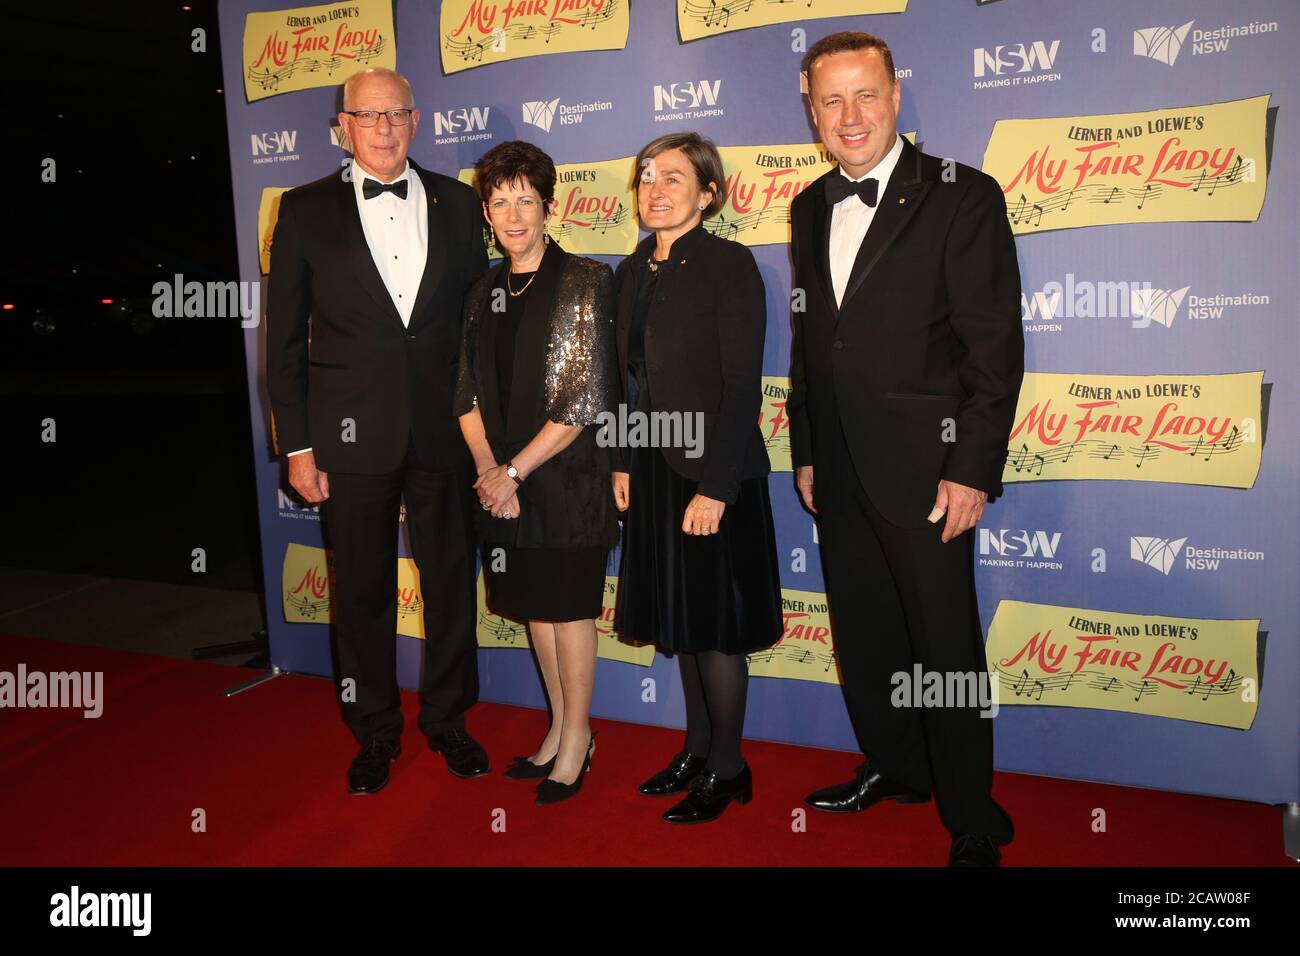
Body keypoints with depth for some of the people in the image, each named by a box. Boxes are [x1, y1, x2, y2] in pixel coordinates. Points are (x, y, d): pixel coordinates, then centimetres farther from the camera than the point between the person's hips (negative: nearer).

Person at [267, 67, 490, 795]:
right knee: (363, 592, 10)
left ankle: (448, 720, 31)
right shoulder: (307, 209, 1)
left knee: (452, 581, 11)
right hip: (352, 436, -1)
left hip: (444, 433, 2)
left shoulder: (457, 204, 6)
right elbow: (285, 337, 1)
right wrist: (297, 445, -3)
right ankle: (375, 733, 29)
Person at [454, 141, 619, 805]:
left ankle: (577, 738, 22)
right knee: (534, 604, 14)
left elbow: (588, 398, -14)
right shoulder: (485, 292, 10)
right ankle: (559, 728, 31)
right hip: (503, 481, 6)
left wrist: (515, 470, -14)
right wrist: (486, 465, -6)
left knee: (568, 606, 4)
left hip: (566, 475, -6)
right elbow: (469, 392, 11)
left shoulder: (584, 281, -9)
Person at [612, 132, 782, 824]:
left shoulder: (728, 264, -11)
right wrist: (624, 462, 8)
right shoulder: (635, 270, 10)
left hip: (713, 472, -7)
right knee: (678, 618, 15)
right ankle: (698, 749, 31)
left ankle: (727, 768, 20)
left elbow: (741, 384, -16)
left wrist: (714, 487, -19)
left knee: (714, 624, 3)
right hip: (656, 472, 7)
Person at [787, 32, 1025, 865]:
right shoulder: (810, 209, 12)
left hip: (924, 469, -6)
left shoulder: (963, 197, -7)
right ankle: (894, 768, 37)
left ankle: (972, 820, 20)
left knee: (947, 648, 3)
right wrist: (806, 451, 13)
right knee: (863, 636, 17)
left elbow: (997, 347, -11)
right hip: (840, 473, 6)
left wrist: (973, 470, -15)